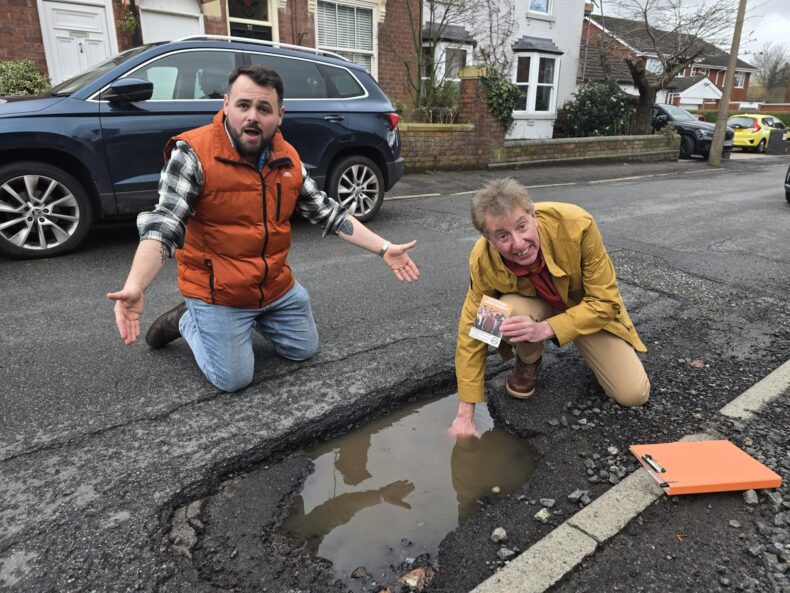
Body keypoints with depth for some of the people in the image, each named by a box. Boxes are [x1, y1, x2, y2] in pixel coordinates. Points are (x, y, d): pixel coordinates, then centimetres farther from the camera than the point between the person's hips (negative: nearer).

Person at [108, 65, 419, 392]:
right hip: (218, 292, -5)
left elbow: (326, 211, 4)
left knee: (304, 350, 17)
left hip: (278, 287, 6)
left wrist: (385, 248, 0)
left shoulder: (288, 158, 0)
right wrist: (134, 286, -41)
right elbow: (163, 225, -24)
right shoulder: (192, 153, -18)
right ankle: (187, 320, 23)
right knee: (234, 380, -2)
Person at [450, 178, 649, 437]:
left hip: (588, 309, 0)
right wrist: (465, 414, -19)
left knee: (633, 394, -13)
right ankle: (528, 362, -1)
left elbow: (606, 302, -26)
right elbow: (471, 332, -19)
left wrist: (545, 329, -41)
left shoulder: (576, 224, -35)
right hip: (534, 306, 1)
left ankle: (585, 349, 18)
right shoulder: (482, 261, -29)